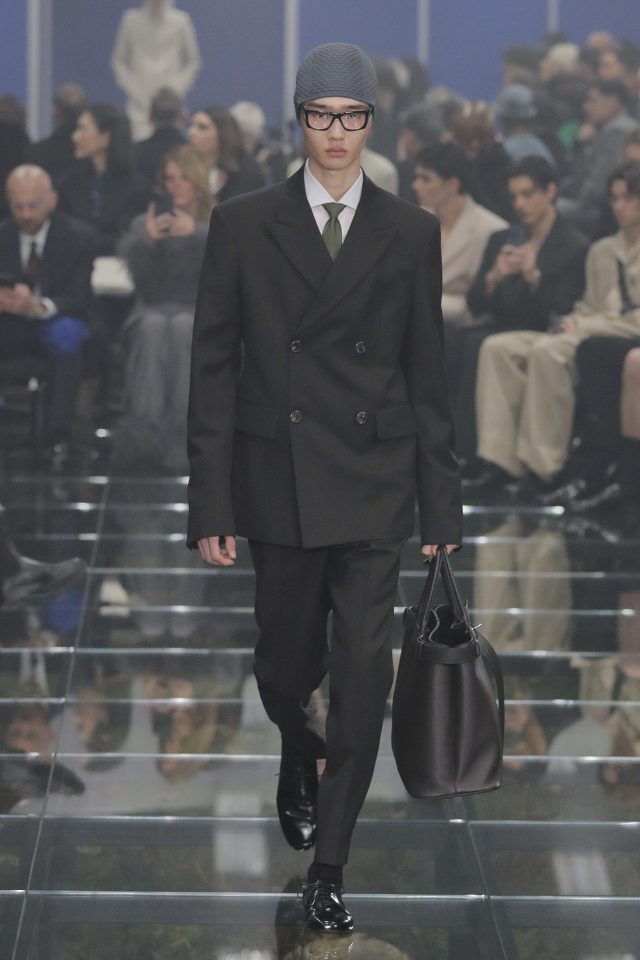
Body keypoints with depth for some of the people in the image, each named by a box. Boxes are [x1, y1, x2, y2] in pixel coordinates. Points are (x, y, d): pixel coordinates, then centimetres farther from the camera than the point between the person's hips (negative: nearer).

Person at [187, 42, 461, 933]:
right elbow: (213, 369, 0)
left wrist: (441, 501, 4)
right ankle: (299, 756, 47)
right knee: (285, 661, 12)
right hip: (278, 481, 0)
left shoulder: (411, 233, 3)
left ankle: (329, 863, 4)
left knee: (364, 670, -6)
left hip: (373, 485, 0)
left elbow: (428, 373, 6)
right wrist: (211, 505, -4)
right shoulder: (243, 225, 0)